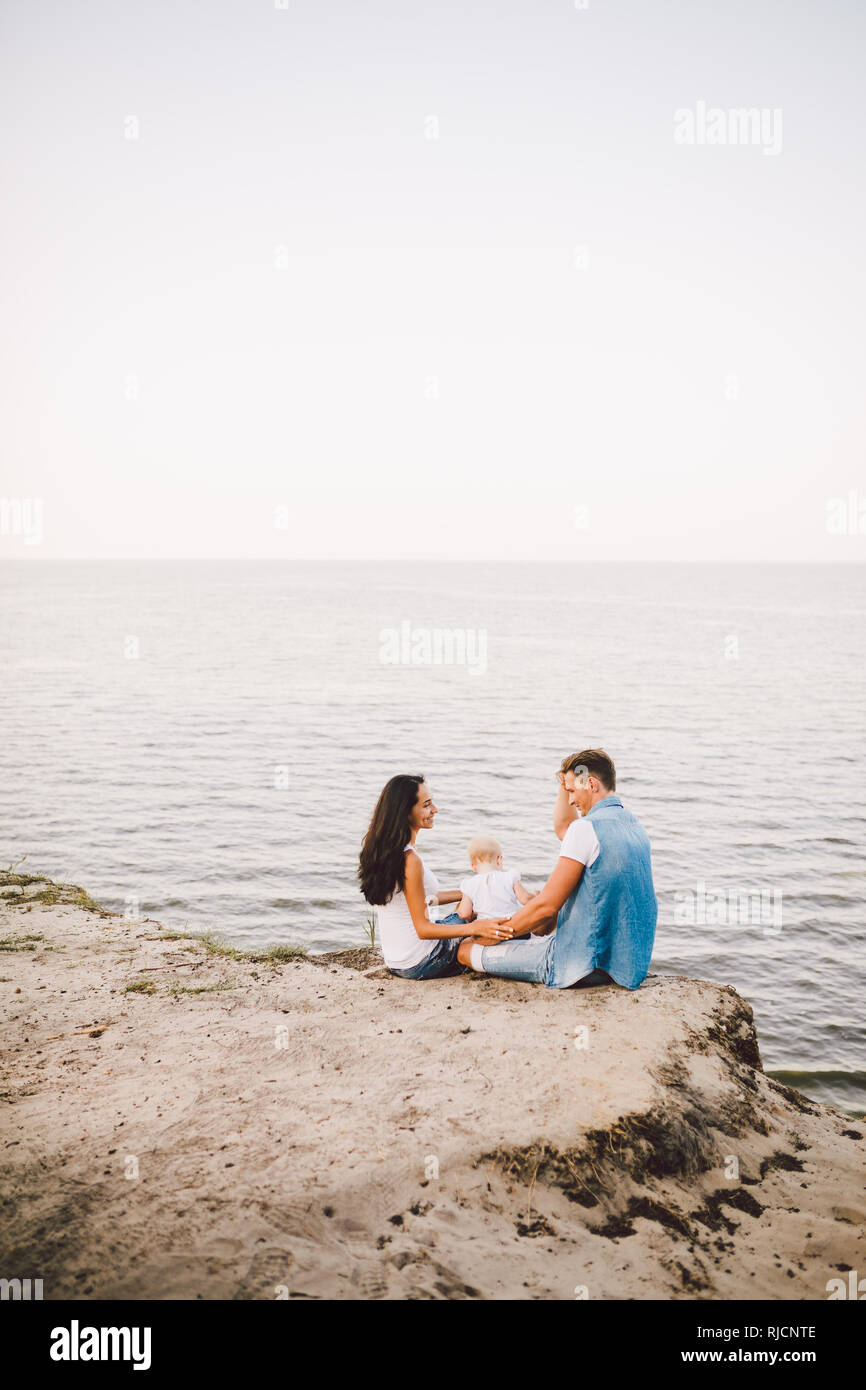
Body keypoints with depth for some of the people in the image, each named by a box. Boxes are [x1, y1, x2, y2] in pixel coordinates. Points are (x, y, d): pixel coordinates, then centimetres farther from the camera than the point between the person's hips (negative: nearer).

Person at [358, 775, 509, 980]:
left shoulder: (381, 849, 2)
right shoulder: (410, 860, -27)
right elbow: (423, 929, -24)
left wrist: (466, 893, 16)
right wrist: (476, 929, -28)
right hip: (418, 966, -9)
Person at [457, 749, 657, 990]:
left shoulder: (586, 828, -19)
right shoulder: (634, 826, 9)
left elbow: (546, 906, -19)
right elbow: (563, 827, 27)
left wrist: (499, 930, -5)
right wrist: (565, 783, 16)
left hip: (584, 966, -9)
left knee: (466, 950, 1)